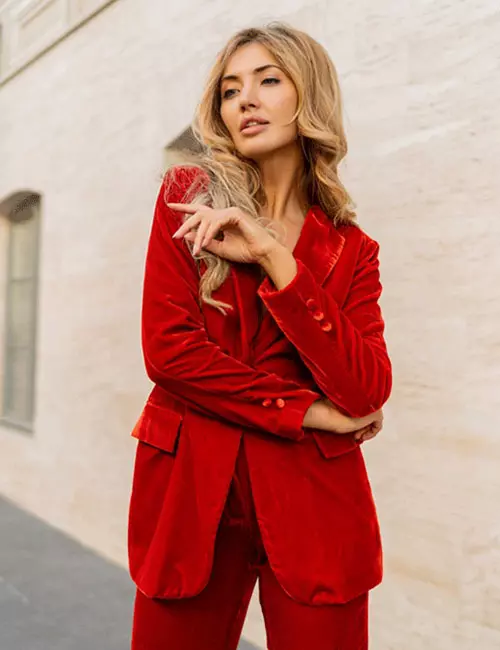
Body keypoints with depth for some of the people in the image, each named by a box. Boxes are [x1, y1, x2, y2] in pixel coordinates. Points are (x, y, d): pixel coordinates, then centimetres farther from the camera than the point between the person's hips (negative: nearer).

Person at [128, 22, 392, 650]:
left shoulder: (351, 249, 6)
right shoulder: (188, 196, 2)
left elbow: (366, 392, -8)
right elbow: (167, 348, -8)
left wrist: (274, 258, -14)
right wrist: (309, 413, -8)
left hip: (314, 503, 1)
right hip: (190, 490, -1)